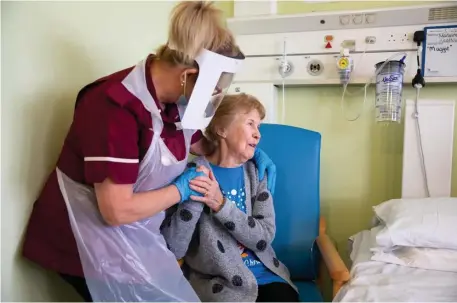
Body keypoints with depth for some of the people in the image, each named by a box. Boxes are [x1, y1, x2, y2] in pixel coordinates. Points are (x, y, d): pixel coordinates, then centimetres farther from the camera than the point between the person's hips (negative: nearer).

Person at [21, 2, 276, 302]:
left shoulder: (175, 99, -5)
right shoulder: (117, 107, -30)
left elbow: (199, 143, 17)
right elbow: (117, 210, -30)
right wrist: (181, 189, -16)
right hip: (92, 238, -7)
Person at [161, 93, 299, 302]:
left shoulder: (255, 172, 4)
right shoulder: (193, 174, -7)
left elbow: (265, 237, -7)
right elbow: (172, 249, -12)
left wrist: (221, 205, -19)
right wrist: (193, 198, -24)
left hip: (264, 276, 4)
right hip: (217, 282, -4)